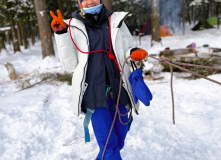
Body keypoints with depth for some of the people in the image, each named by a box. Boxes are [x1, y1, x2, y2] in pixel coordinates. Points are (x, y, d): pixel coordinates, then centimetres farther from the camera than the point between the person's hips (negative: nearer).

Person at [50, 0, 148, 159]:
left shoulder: (116, 21, 7)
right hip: (94, 93, -2)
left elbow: (127, 50, 13)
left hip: (119, 91, 3)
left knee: (118, 141, 15)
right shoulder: (74, 28, 4)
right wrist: (62, 34, -8)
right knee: (108, 143, -5)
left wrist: (135, 53, -11)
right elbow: (70, 65, 0)